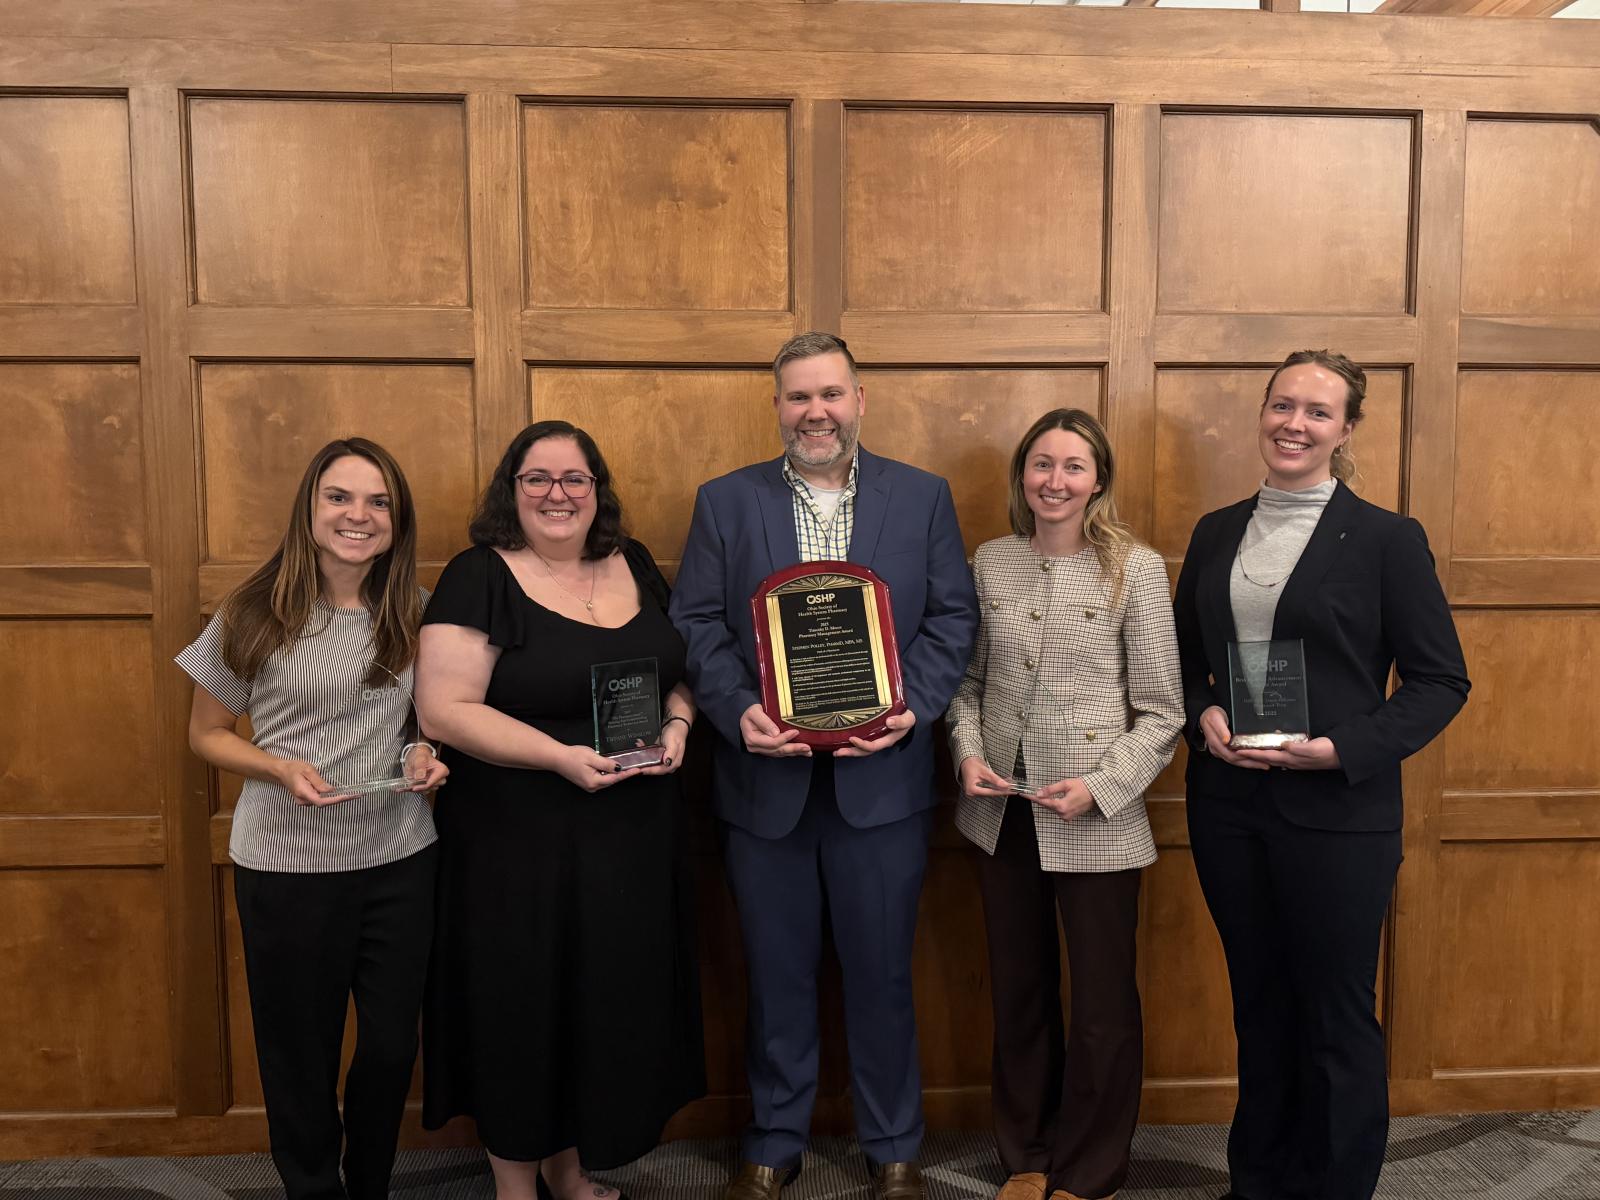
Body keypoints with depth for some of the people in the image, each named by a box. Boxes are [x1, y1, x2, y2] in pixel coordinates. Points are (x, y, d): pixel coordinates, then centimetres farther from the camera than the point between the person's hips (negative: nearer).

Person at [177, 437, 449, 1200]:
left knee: (392, 1046, 14)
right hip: (287, 864, -2)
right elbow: (206, 734, 1)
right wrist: (281, 769, -17)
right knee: (301, 1053, 14)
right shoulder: (253, 615, -7)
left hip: (399, 858, 3)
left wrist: (429, 756, -8)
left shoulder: (412, 618, 1)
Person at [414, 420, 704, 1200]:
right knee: (523, 1007, 9)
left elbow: (675, 669, 15)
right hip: (520, 843, -5)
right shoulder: (478, 579, -9)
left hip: (633, 837, 5)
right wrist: (561, 757, -24)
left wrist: (676, 722, -7)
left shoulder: (634, 566, 7)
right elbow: (443, 709, -15)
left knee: (611, 1001, 15)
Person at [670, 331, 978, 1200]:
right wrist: (738, 711, -15)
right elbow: (695, 623, 0)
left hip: (882, 774, 0)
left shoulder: (923, 497, 4)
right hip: (764, 775, 1)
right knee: (777, 973, 14)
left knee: (881, 971, 13)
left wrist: (914, 707, -13)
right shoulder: (725, 501, 4)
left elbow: (952, 616, 1)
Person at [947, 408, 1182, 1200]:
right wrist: (968, 753, -7)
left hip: (1095, 823, -3)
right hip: (1001, 813, 3)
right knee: (1018, 991, 17)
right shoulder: (989, 563, 2)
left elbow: (1163, 710, -7)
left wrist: (1100, 787, -17)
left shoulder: (1136, 568, -8)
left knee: (1102, 1002, 10)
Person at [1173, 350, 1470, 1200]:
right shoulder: (1216, 534, 7)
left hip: (1338, 810, -4)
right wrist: (1203, 715, -7)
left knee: (1336, 1017, 8)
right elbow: (1184, 663, 13)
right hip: (1227, 803, 4)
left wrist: (1346, 749, -17)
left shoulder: (1387, 539, -5)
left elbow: (1441, 680, -5)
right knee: (1258, 1003, 17)